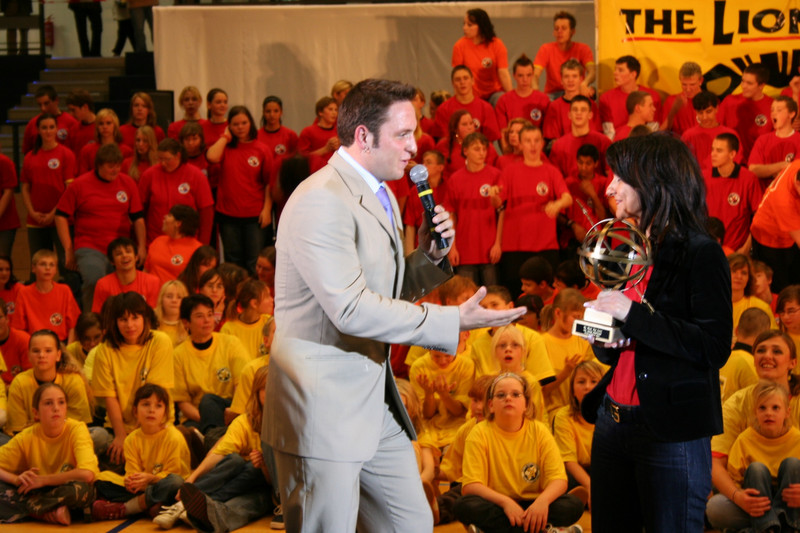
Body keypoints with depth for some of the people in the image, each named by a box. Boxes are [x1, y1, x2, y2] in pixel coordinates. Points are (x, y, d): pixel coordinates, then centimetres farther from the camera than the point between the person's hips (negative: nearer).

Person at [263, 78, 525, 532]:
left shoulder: (382, 196, 16)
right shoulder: (321, 200, -18)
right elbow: (351, 309, -24)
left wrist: (430, 257, 4)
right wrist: (452, 321, -21)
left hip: (376, 404, 10)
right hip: (324, 408, -10)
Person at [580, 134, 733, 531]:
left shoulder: (700, 253, -10)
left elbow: (715, 348, -19)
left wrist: (633, 314, -19)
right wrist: (605, 343, 1)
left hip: (673, 432, -8)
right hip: (613, 420, 8)